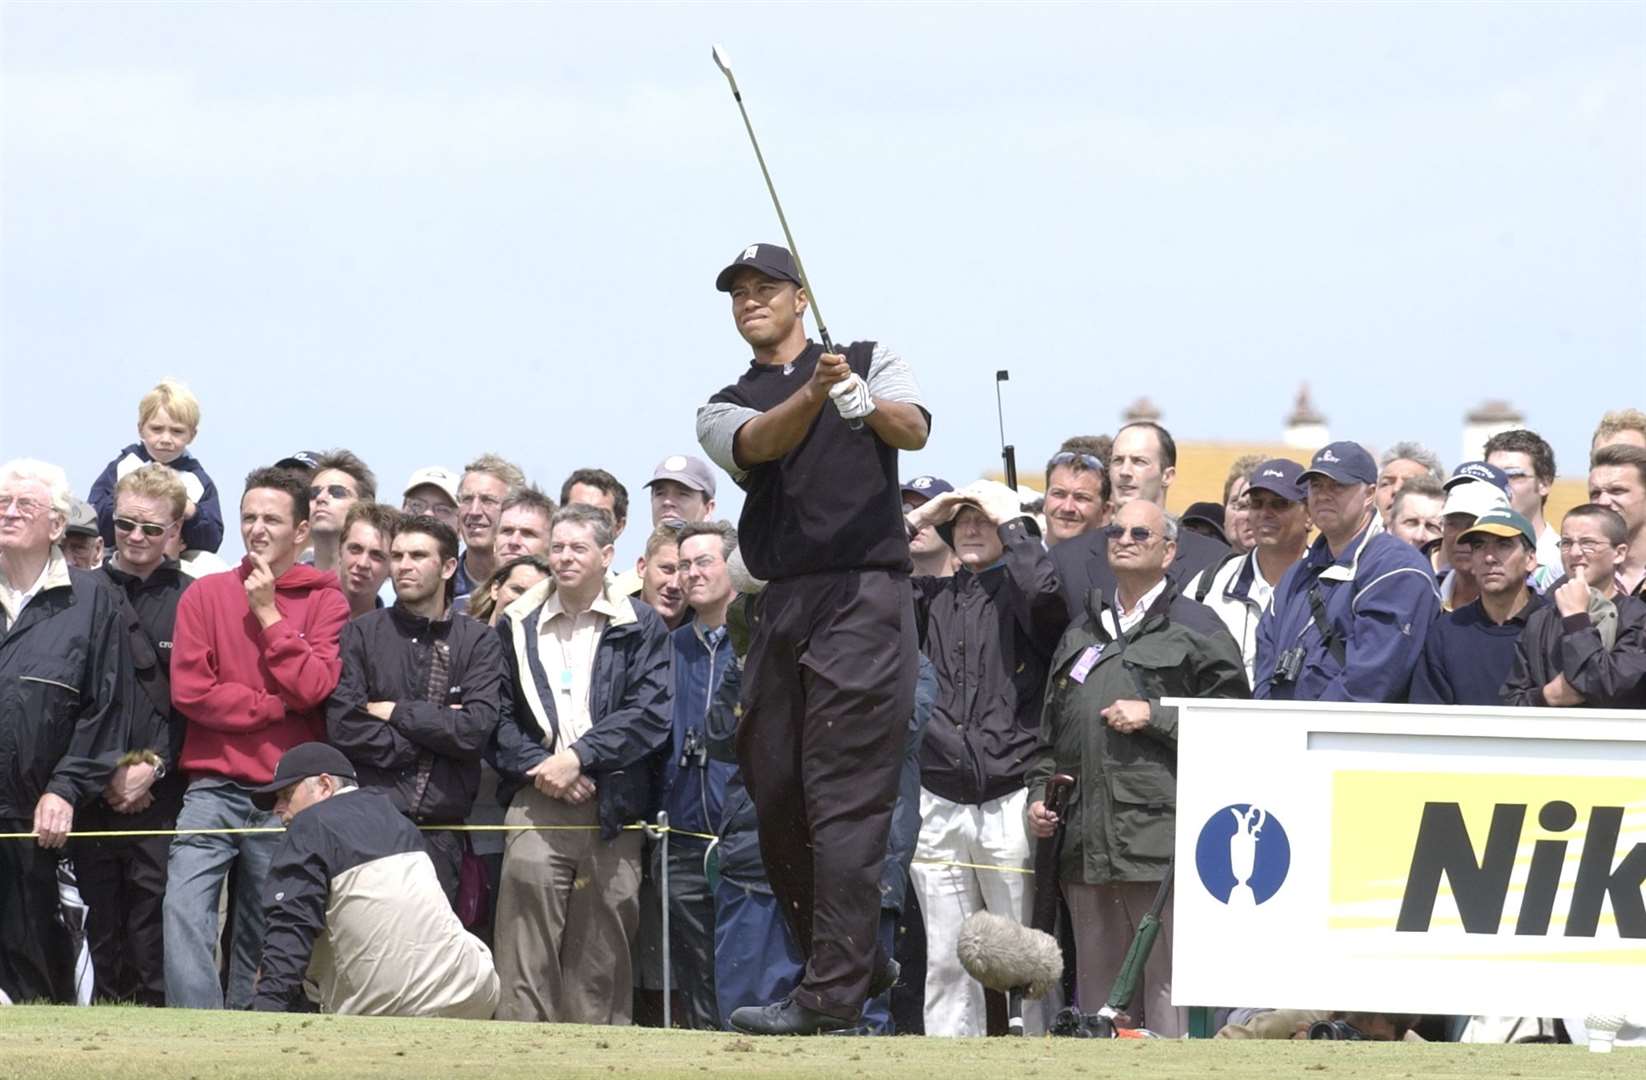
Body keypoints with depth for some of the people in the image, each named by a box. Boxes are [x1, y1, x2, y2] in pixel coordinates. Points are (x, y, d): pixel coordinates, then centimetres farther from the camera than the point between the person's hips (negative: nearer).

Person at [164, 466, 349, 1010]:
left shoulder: (324, 601, 5)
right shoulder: (206, 594, 7)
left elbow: (314, 687, -9)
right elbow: (189, 689, -3)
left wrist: (268, 613, -7)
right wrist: (276, 705, -5)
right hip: (214, 789, 0)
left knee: (261, 939, 5)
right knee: (185, 914, -17)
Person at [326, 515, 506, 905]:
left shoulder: (477, 642, 9)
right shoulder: (362, 635, 7)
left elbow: (476, 730, -4)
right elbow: (344, 727, -5)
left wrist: (395, 712, -3)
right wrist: (436, 729, -4)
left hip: (440, 833, 1)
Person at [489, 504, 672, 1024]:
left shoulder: (640, 627, 11)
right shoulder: (519, 626, 15)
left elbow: (650, 714, -1)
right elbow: (499, 716, 8)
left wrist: (578, 758, -11)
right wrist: (539, 767, -8)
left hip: (611, 809, 0)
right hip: (536, 803, 0)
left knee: (602, 953, -1)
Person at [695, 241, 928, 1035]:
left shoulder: (870, 361, 11)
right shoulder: (726, 409, 18)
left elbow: (915, 431, -8)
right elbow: (758, 443, -6)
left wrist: (868, 406, -31)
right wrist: (816, 394, -27)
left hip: (866, 592, -5)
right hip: (783, 605, 5)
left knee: (845, 798, -12)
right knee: (775, 796, 6)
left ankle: (832, 995, -17)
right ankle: (857, 962, 20)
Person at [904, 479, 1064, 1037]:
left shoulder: (1020, 597, 1)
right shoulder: (937, 598, 14)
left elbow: (1043, 588, -22)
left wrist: (1008, 519, -7)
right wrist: (918, 519, 5)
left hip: (1010, 799, -4)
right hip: (940, 801, 5)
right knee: (945, 961, 6)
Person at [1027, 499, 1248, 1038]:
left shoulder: (1194, 627, 4)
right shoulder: (1081, 634, 23)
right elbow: (1052, 728, 28)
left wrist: (1154, 716, -9)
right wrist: (1039, 791, 14)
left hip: (1160, 834, -6)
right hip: (1086, 841, 6)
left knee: (1167, 985, -9)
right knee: (1097, 984, 8)